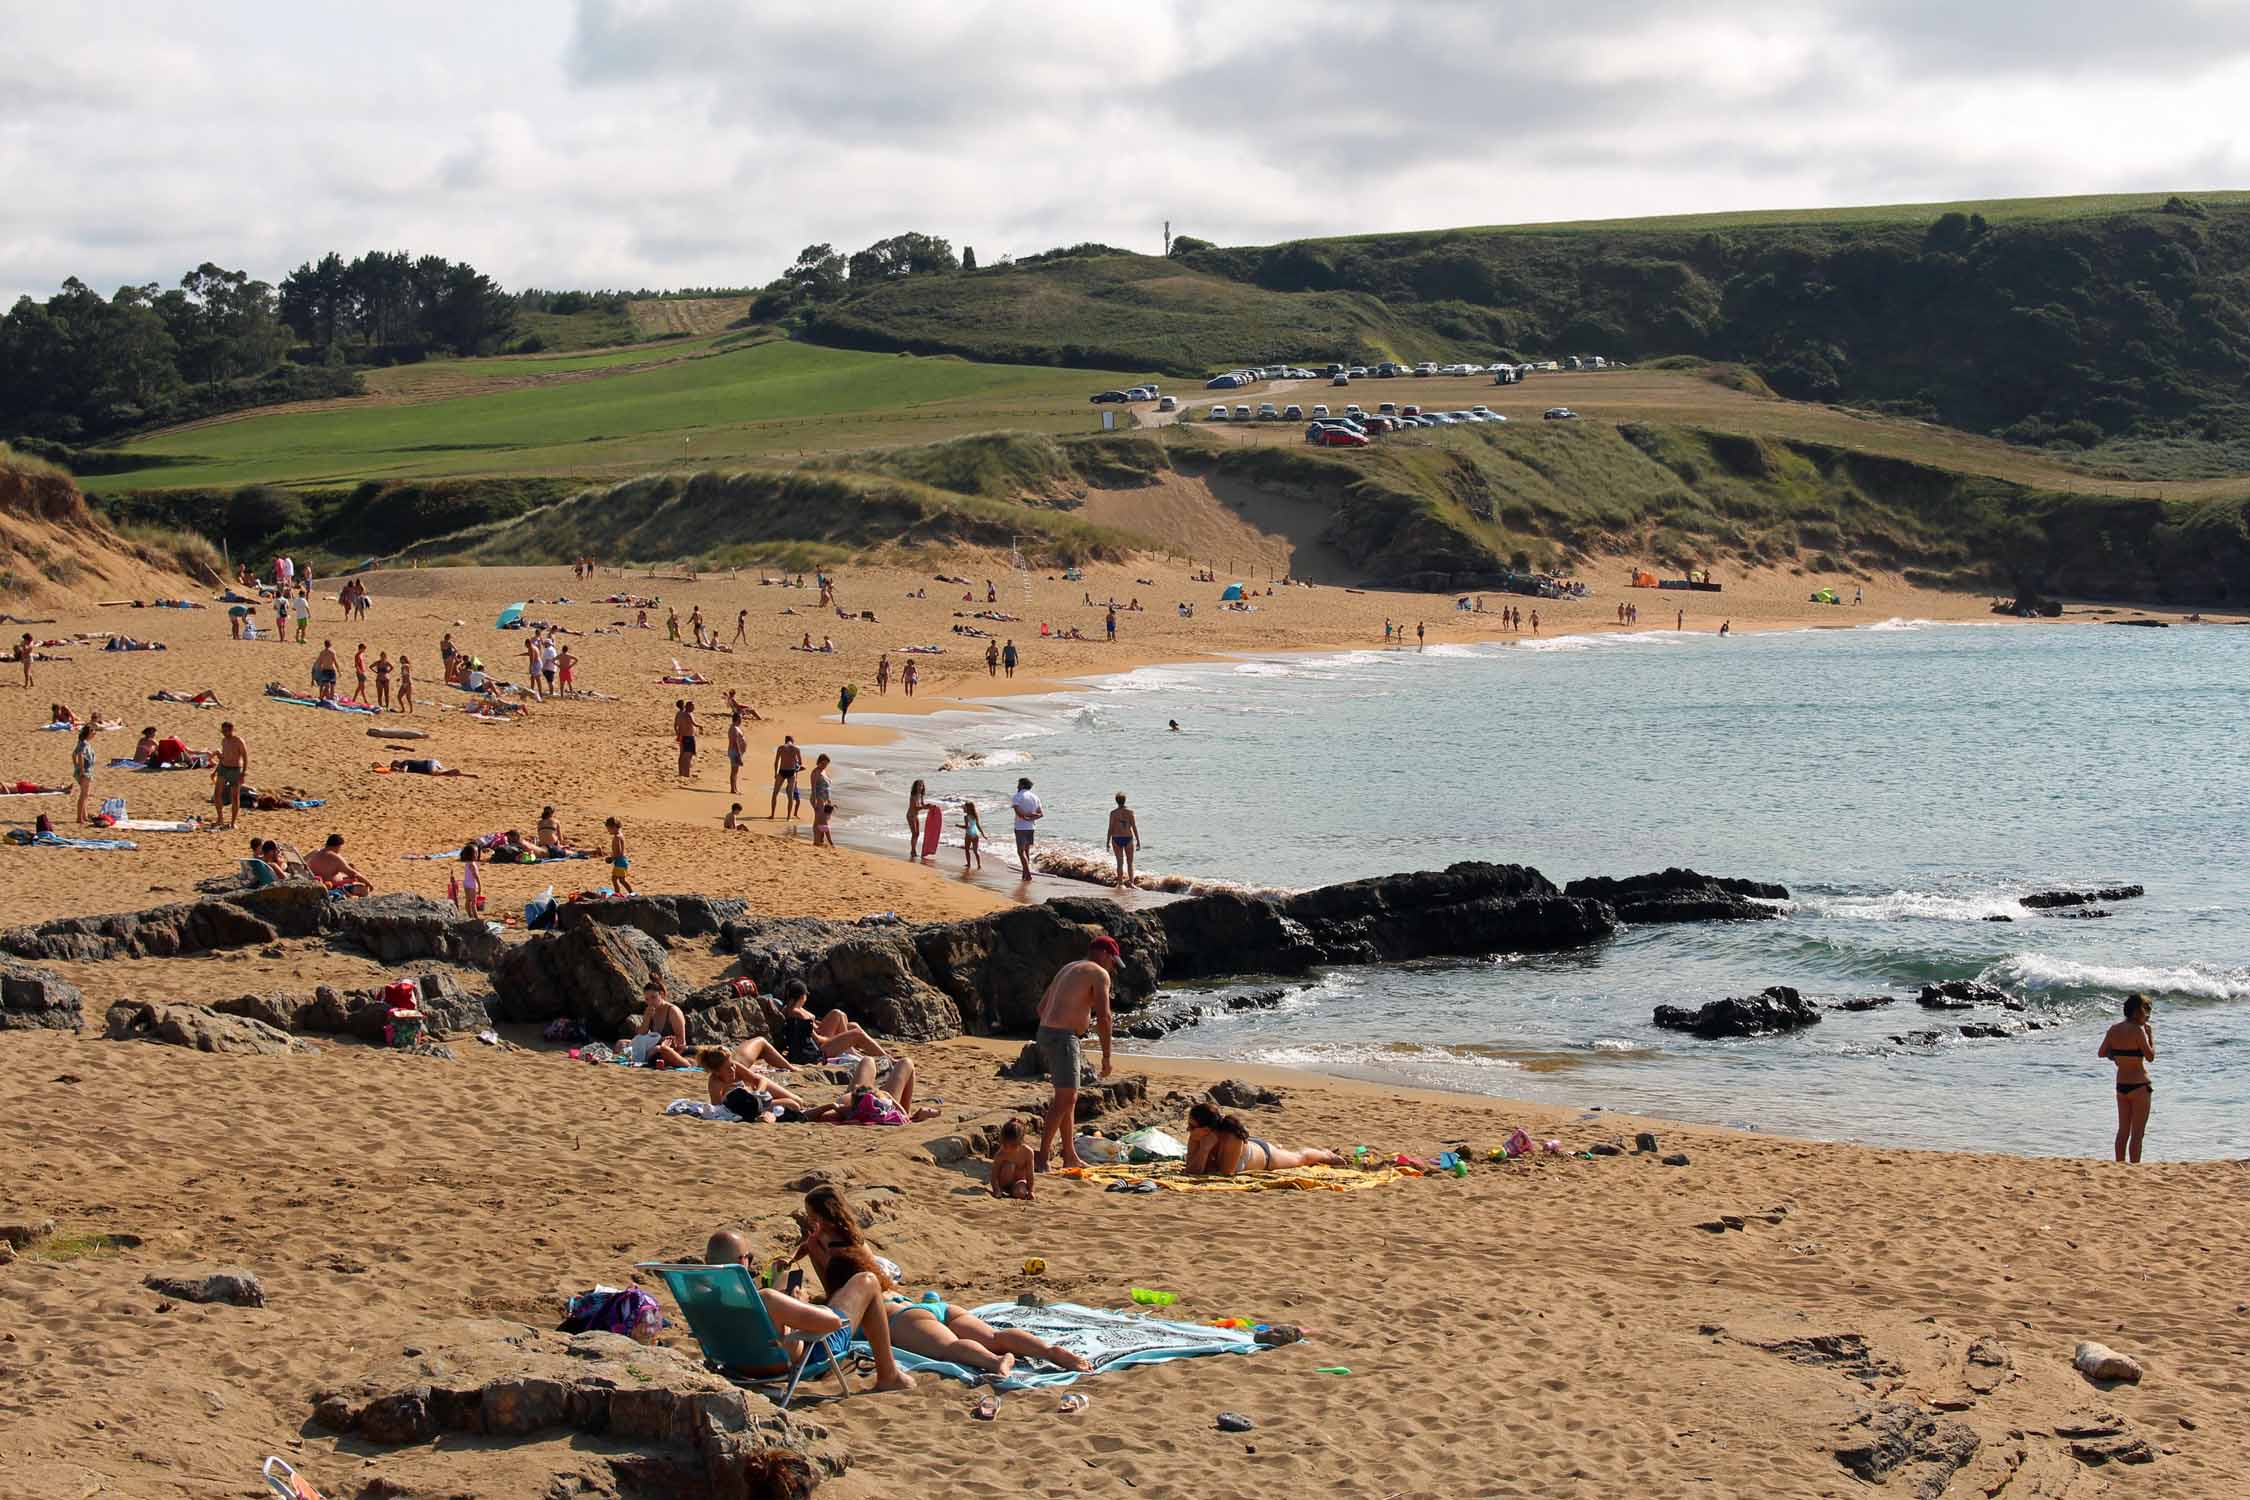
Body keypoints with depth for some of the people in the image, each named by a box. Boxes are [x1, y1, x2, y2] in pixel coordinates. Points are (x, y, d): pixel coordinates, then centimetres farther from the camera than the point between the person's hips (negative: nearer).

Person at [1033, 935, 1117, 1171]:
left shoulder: (1067, 969, 23)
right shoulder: (1099, 974, -4)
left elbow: (1042, 1006, 28)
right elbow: (1103, 1017, -12)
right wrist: (1106, 1056, -7)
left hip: (1045, 1031, 10)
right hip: (1063, 1037, -10)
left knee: (1069, 1098, 16)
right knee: (1065, 1099, -12)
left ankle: (1070, 1156, 20)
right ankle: (1042, 1157, -16)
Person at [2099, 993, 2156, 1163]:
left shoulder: (2114, 1030, 3)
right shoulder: (2137, 1030, -17)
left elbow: (2101, 1053, 11)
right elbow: (2150, 1056, -15)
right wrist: (2151, 1035, -4)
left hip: (2121, 1085, 7)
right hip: (2139, 1086, -7)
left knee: (2123, 1131, 15)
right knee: (2137, 1133, -1)